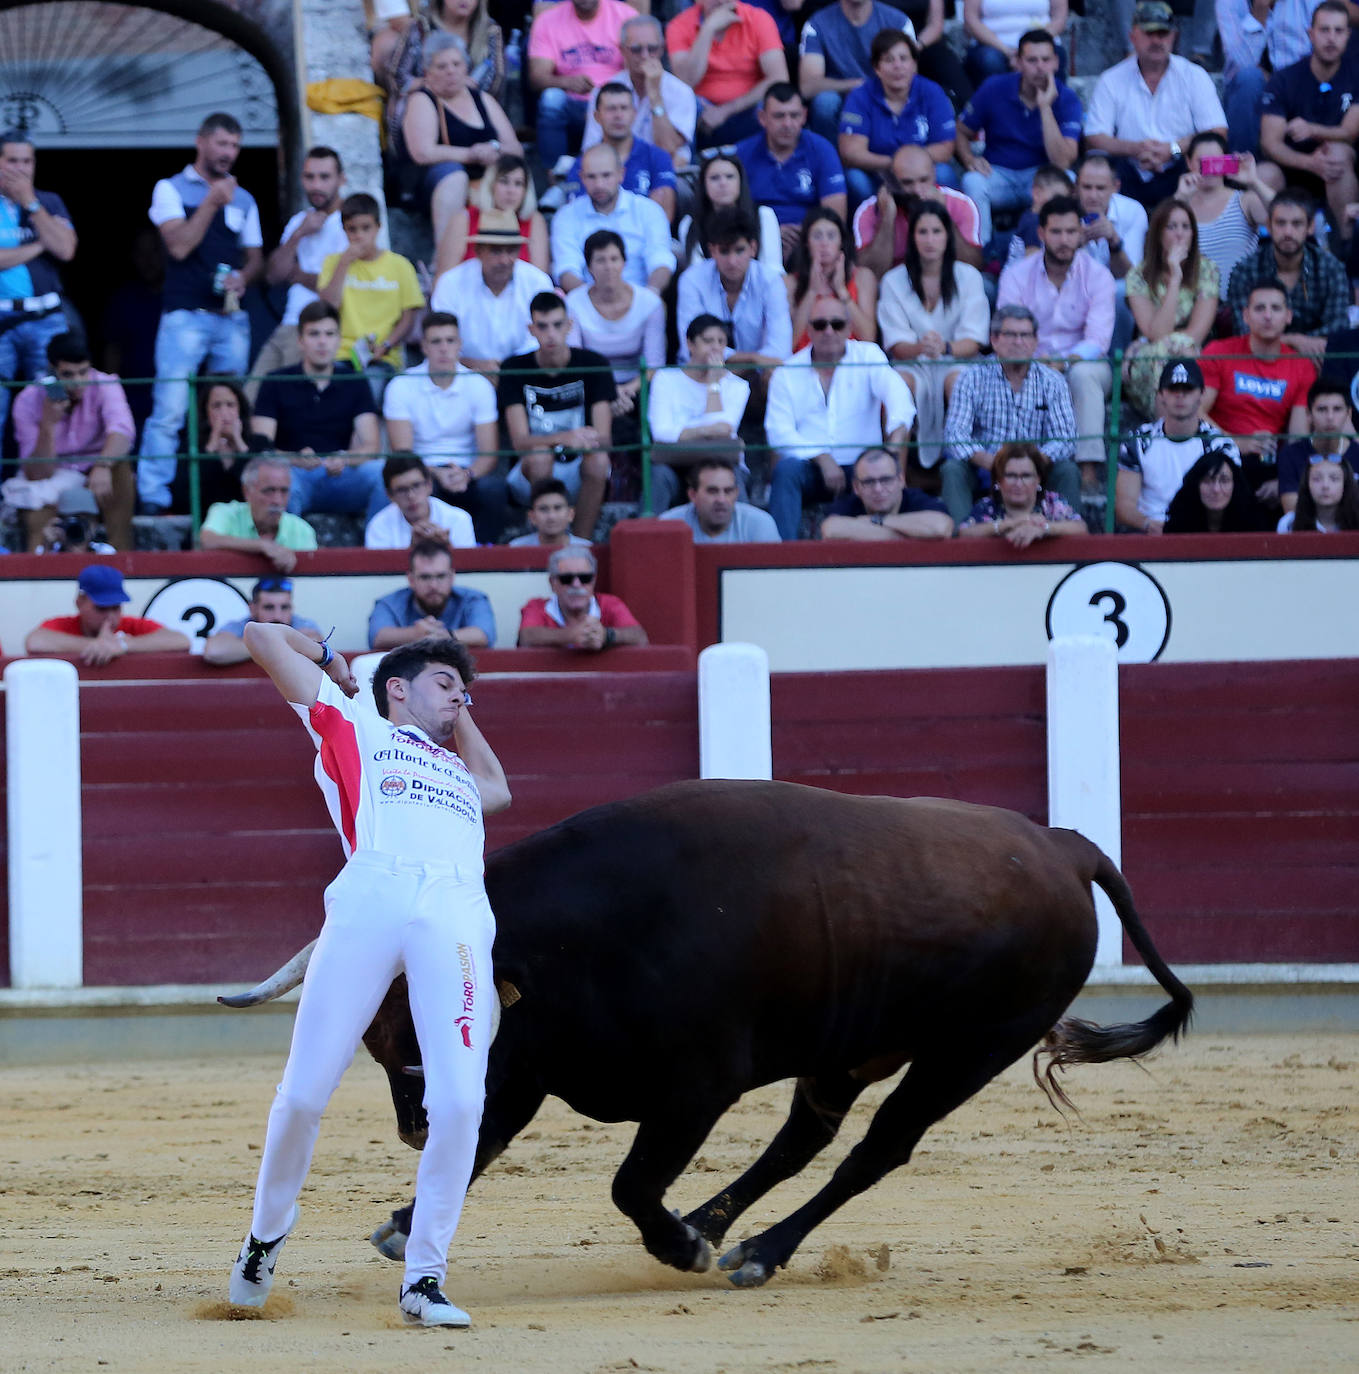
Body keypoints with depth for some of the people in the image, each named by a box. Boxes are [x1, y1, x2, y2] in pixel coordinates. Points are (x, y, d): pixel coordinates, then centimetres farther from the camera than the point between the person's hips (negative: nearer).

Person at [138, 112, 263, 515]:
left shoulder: (243, 199, 17)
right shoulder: (171, 189, 4)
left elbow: (255, 257, 19)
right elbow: (179, 245, -9)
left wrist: (242, 277, -3)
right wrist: (212, 201, -11)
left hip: (231, 316, 5)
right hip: (186, 316, -5)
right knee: (170, 410, -11)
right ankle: (152, 498, -11)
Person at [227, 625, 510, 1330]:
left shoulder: (458, 771, 38)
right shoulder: (353, 728, 27)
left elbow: (498, 789, 61)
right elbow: (264, 637, 29)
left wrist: (458, 715, 50)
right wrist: (328, 657, 45)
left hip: (458, 917, 3)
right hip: (371, 897, -3)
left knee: (460, 1102, -15)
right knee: (303, 1094, -8)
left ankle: (424, 1278, -8)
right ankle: (266, 1232, 16)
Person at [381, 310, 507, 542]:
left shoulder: (479, 385, 2)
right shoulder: (401, 386, -2)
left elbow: (489, 453, -3)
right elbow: (402, 452, -8)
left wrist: (467, 475, -26)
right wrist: (436, 473, -27)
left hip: (467, 473, 1)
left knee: (493, 488, -32)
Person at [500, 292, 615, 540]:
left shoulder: (592, 364, -2)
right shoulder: (515, 369, -3)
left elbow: (603, 437, -9)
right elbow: (519, 441, -14)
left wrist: (587, 440, -35)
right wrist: (564, 439, -34)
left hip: (578, 475, 0)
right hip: (532, 474, 0)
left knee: (598, 460, -33)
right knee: (540, 454, -34)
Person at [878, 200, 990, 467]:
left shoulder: (968, 277, 4)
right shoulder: (894, 282, 5)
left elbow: (973, 342, -4)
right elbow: (896, 345, -4)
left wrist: (945, 347, -27)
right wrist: (919, 348, -28)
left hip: (957, 363, 0)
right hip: (914, 367, 0)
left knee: (958, 379, -36)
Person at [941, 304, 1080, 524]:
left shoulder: (1051, 382, 4)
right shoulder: (973, 378, 0)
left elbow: (1064, 438, -6)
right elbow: (955, 433, -10)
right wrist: (988, 461, -30)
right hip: (982, 472, -1)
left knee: (1068, 471, -25)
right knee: (952, 469, -29)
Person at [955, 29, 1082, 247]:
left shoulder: (1066, 98, -11)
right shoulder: (994, 89, -7)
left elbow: (1062, 162, -23)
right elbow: (962, 132, 7)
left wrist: (1045, 107, -27)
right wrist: (970, 160, -16)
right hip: (999, 174, 1)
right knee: (973, 182, -33)